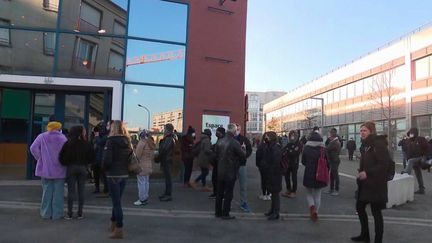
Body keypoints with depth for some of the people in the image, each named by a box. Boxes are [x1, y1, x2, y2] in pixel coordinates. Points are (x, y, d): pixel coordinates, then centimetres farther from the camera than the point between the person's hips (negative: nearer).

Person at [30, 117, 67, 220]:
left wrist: (40, 158, 2)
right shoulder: (62, 138, -9)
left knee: (46, 191, 13)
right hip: (59, 170, -2)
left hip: (45, 169, 3)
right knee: (58, 192, 5)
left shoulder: (42, 136, -1)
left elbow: (33, 148, -9)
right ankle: (57, 214, 9)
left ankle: (46, 213, 19)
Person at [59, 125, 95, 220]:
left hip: (71, 168, -1)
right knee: (81, 191, 7)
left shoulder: (68, 144, -8)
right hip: (83, 168, 1)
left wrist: (66, 164, 7)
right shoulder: (86, 144, -5)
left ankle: (69, 214, 8)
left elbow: (61, 157, -9)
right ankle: (80, 213, 12)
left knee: (71, 191, 4)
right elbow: (92, 157, -2)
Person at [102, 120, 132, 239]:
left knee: (116, 202, -1)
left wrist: (104, 168, 1)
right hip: (124, 174, 6)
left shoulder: (111, 140, -11)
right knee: (117, 200, 20)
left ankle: (119, 230, 4)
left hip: (113, 175, -6)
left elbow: (107, 159, -16)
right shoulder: (128, 141, 6)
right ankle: (114, 224, 33)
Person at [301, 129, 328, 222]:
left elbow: (303, 161, 4)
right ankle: (316, 211, 7)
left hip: (308, 175, 0)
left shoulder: (306, 148, -7)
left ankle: (312, 206, -10)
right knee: (317, 195, 14)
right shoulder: (323, 149, -8)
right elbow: (327, 163, -2)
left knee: (309, 193, 15)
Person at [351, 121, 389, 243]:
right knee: (359, 206, 16)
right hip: (365, 183, 9)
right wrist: (360, 172, 2)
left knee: (376, 211, 2)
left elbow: (384, 164, -22)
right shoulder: (365, 145, 10)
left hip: (376, 184, -9)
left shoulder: (379, 143, -16)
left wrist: (367, 173, -23)